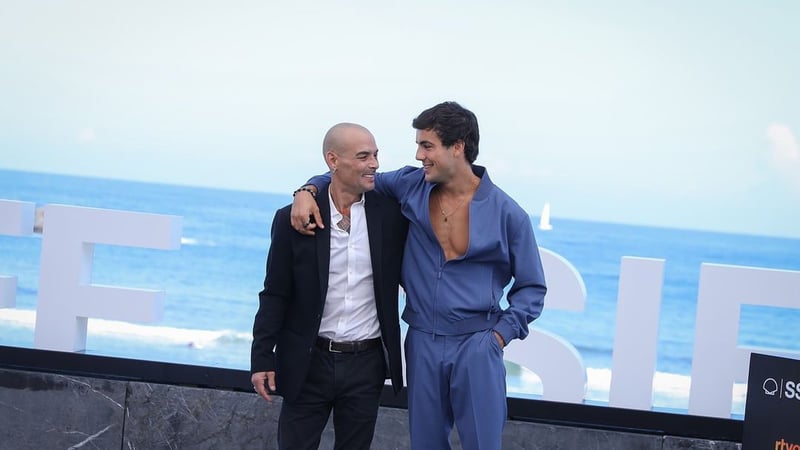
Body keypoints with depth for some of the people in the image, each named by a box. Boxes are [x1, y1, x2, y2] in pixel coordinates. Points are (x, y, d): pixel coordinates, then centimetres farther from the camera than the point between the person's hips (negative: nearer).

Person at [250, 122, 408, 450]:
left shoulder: (390, 211, -2)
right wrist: (262, 358, -5)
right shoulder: (293, 219, -5)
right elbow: (275, 295, -2)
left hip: (366, 363, 1)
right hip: (307, 361, -1)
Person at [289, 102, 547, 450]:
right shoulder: (413, 186, 2)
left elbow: (532, 287, 2)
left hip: (476, 346, -3)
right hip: (422, 343, 3)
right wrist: (308, 190, -5)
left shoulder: (507, 213, -5)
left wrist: (501, 334, -9)